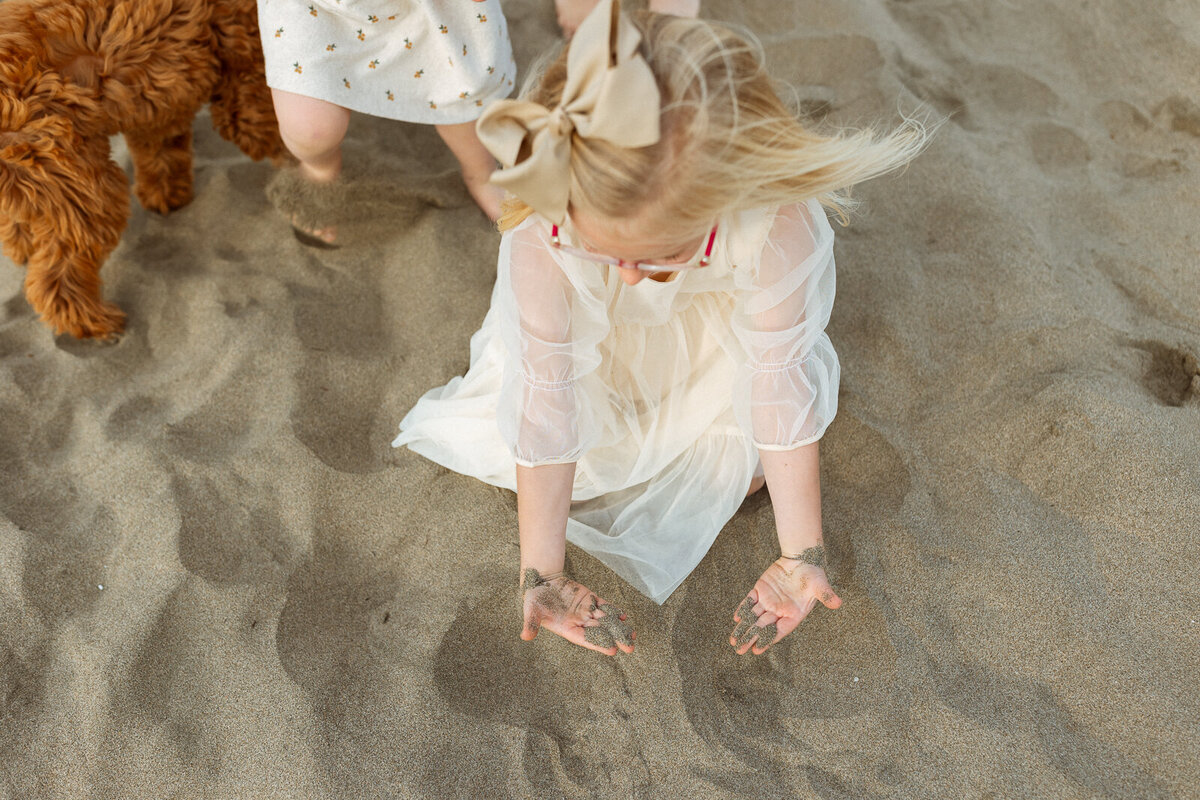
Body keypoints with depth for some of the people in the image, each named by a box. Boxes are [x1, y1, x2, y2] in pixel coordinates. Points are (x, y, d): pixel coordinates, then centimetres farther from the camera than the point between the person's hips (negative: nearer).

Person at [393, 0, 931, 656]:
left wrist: (802, 555, -27)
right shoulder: (541, 236, -42)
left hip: (715, 326, 0)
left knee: (742, 466, -10)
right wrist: (540, 575, -31)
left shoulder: (776, 228, -41)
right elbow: (545, 405, -37)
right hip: (593, 333, 0)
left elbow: (779, 388, -33)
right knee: (507, 443, -12)